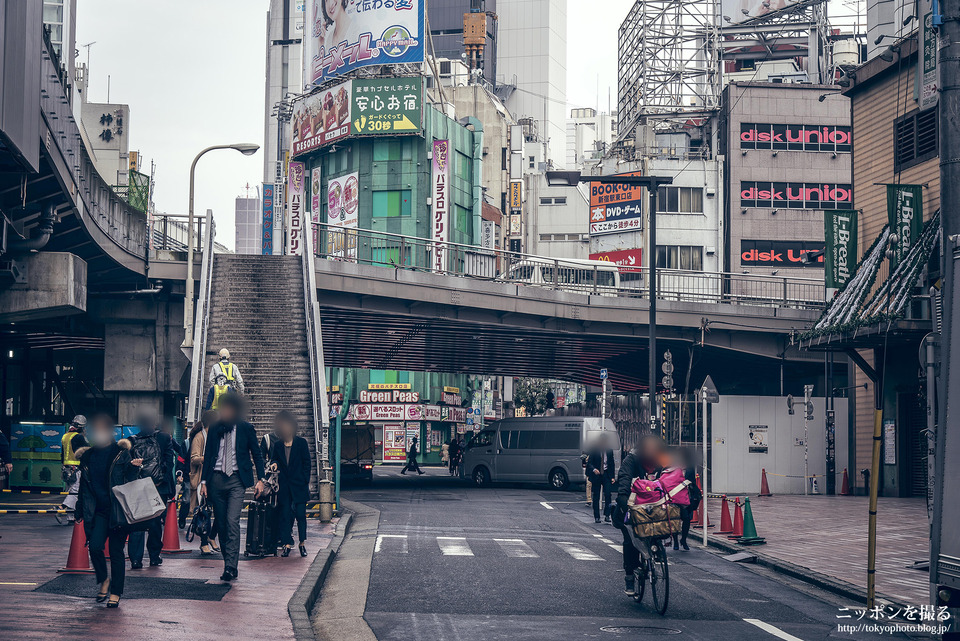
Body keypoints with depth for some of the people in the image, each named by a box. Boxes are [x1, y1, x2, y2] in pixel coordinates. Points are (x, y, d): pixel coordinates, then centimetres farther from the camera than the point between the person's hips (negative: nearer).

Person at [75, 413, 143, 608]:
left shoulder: (121, 453, 0)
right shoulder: (87, 456, 10)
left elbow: (129, 479, 2)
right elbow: (85, 487, 17)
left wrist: (134, 467, -17)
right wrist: (83, 510, 14)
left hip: (118, 509, -3)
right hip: (98, 510, 3)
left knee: (116, 551, 0)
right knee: (95, 546, -12)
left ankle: (115, 592, 10)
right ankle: (104, 580, 14)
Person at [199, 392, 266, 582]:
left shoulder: (246, 428, 2)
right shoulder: (214, 429, 8)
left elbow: (256, 454, 8)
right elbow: (207, 455, 13)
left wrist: (260, 479, 1)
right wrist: (204, 481, 6)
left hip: (237, 479, -3)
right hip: (216, 479, 3)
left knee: (232, 522, -15)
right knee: (221, 523, 5)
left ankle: (230, 567, -18)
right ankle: (229, 562, 16)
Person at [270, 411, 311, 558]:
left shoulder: (301, 442, 3)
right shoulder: (277, 445, 10)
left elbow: (306, 463, 2)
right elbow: (273, 461, 16)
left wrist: (305, 482, -4)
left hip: (299, 485, -2)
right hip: (283, 486, 2)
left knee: (300, 514, -4)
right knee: (285, 514, 0)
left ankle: (302, 543, 7)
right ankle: (287, 545, 4)